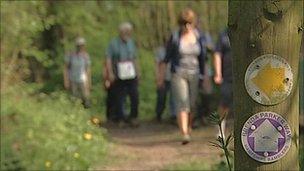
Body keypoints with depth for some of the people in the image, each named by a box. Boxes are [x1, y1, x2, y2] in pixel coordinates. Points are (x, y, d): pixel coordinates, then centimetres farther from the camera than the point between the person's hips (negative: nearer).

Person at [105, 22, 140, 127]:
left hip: (131, 75, 3)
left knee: (135, 97, -3)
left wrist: (137, 72, 15)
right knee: (119, 99, 1)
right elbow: (108, 59, -4)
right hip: (119, 76, -3)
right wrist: (110, 73, -11)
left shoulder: (131, 42, 13)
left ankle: (133, 117, 10)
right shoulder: (113, 43, -2)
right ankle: (121, 119, 11)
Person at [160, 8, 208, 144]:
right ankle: (185, 135, -23)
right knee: (182, 104, -15)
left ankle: (188, 128, 36)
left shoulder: (199, 37, 0)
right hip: (178, 74, -3)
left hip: (194, 74, 3)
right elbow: (167, 58, -1)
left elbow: (203, 57, 6)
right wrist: (161, 77, 2)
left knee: (192, 104, 9)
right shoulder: (175, 37, -8)